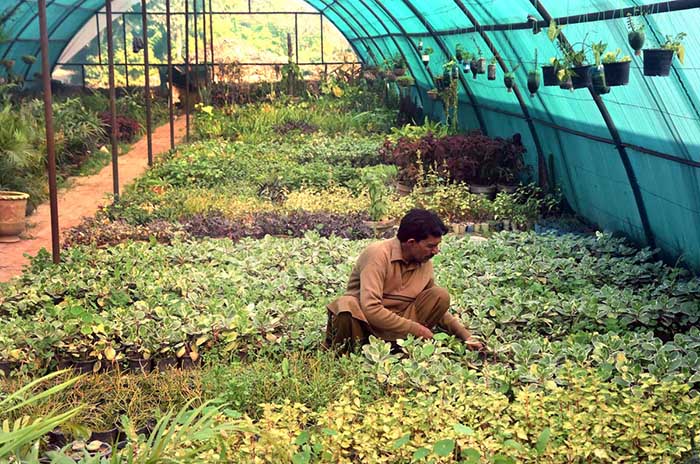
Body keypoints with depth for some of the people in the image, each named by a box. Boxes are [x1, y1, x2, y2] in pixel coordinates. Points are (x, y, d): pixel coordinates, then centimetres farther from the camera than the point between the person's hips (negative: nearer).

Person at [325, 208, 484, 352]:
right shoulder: (378, 254, -20)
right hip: (364, 320, -5)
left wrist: (466, 336, 3)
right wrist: (415, 328, -23)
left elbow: (437, 307, 14)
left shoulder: (425, 263, 1)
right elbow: (370, 309, -28)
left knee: (440, 295, -13)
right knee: (347, 305, -39)